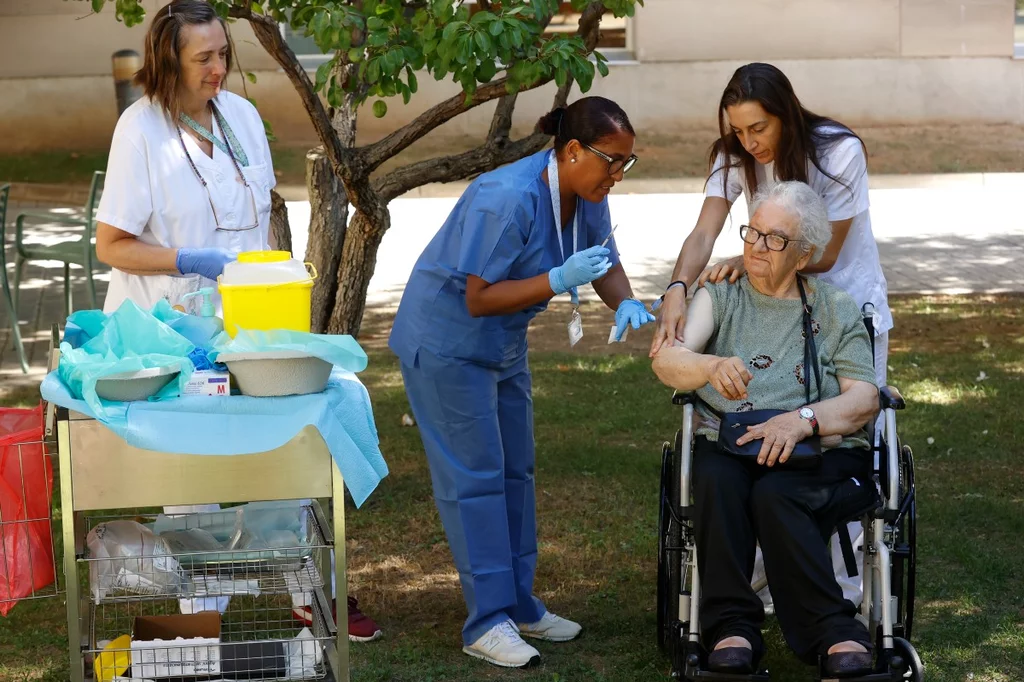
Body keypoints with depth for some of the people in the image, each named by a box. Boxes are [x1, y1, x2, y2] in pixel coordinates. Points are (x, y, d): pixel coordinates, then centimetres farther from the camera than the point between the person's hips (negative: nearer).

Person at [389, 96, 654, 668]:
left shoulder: (587, 195, -6)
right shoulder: (507, 200, -31)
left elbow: (606, 262, 4)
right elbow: (479, 299, -30)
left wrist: (626, 304, -18)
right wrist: (559, 280, -38)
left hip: (504, 344, 9)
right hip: (447, 339, -9)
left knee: (515, 471, 12)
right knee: (475, 475, -9)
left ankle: (519, 605, 21)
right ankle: (488, 622, -7)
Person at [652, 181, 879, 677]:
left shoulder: (837, 310, 15)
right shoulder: (720, 297, 16)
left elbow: (865, 399, 3)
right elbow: (666, 361, -2)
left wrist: (802, 420, -17)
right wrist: (712, 367, -26)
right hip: (727, 446, 1)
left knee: (774, 494, -35)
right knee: (718, 482, -34)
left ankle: (834, 637, -34)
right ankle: (731, 630, -36)